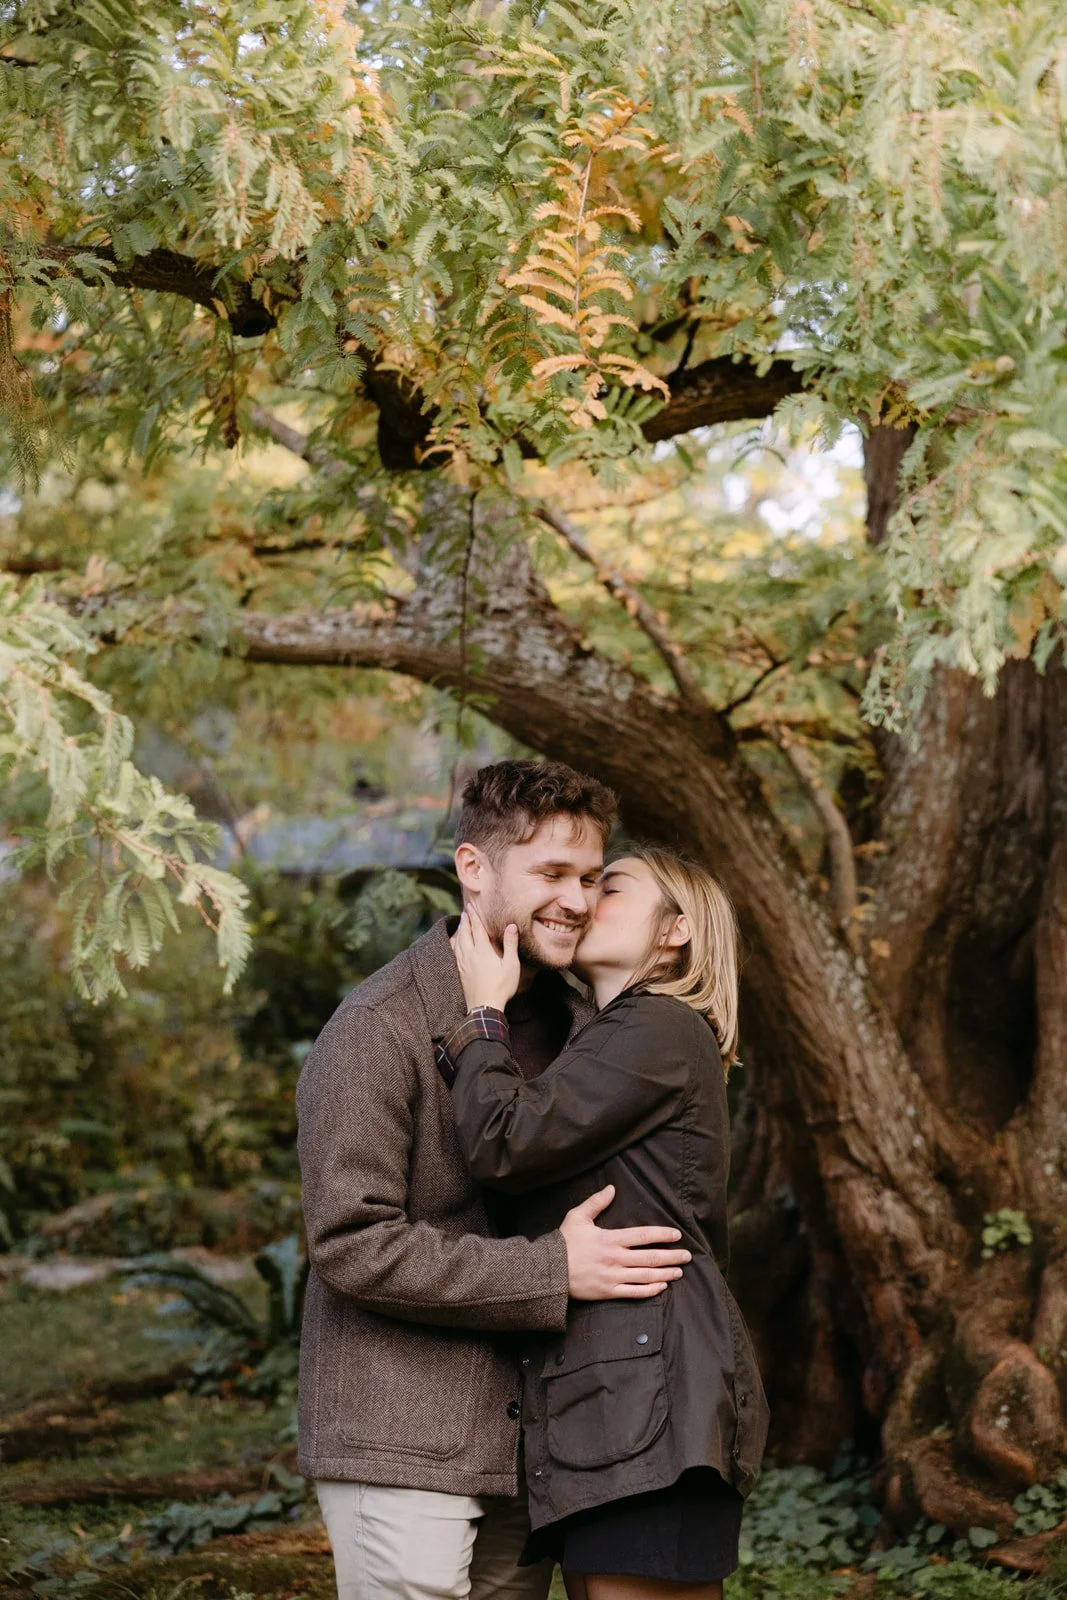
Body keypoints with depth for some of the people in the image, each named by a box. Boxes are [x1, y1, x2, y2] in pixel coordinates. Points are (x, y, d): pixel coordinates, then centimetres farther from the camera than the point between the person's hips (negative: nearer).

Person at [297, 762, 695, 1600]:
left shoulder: (571, 1019, 11)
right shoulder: (380, 1028, -13)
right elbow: (350, 1244, -19)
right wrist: (554, 1271, -21)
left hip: (524, 1437, 7)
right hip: (404, 1442, -7)